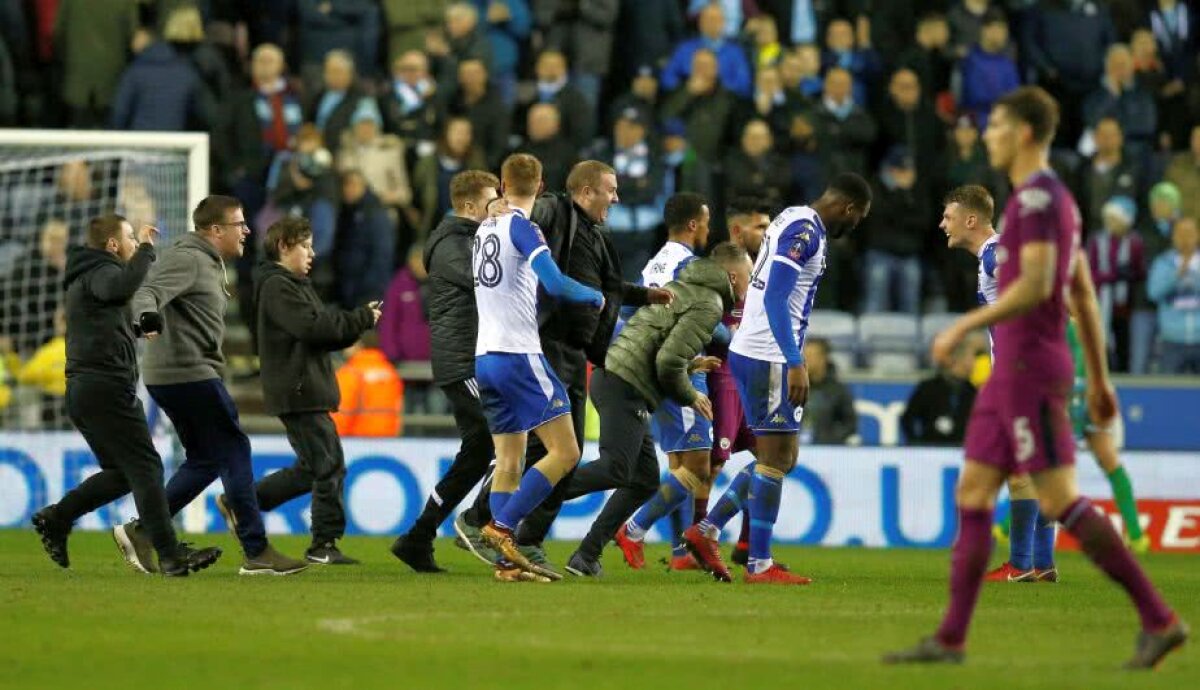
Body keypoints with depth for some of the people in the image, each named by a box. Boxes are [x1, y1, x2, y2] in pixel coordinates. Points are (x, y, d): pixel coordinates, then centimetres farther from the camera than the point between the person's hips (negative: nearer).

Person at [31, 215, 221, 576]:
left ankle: (55, 519, 9)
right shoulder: (100, 272, -7)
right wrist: (146, 250, -19)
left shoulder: (84, 278, 25)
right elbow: (122, 286, -30)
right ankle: (170, 555, -15)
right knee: (145, 468, -11)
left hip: (82, 392, 10)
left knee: (121, 472, 14)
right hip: (107, 387, -10)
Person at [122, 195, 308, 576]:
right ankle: (257, 552, -5)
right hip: (188, 374, -11)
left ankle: (143, 531, 11)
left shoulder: (209, 263, 19)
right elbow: (148, 291, -27)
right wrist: (146, 316, -46)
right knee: (234, 452, -7)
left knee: (205, 459, 14)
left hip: (168, 378, 11)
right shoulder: (188, 259, -13)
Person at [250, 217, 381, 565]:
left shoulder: (295, 285, 22)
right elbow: (312, 326, -22)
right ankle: (324, 543, -3)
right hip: (297, 392, -10)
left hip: (308, 390, 10)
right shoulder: (277, 287, -11)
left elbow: (327, 331, 18)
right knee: (330, 465, -8)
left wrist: (359, 321, -1)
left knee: (311, 468, 14)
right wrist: (362, 319, -13)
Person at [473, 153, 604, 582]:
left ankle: (508, 561, 4)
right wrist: (597, 298, -1)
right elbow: (556, 284, -19)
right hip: (519, 355, -8)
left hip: (485, 357, 8)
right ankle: (502, 525, -14)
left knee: (509, 462, 9)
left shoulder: (484, 230, 14)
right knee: (564, 452, -6)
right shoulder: (521, 227, -9)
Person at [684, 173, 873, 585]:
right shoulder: (805, 230, -14)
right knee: (776, 458, -5)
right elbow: (775, 298, -22)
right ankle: (760, 566, -2)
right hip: (768, 359, -10)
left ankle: (706, 532, 14)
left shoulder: (792, 220, 17)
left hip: (748, 351, 10)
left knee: (783, 456, 14)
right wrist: (795, 364, -25)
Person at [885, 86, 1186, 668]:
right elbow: (1083, 295, 21)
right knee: (972, 495, 7)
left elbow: (1035, 284, -24)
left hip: (1029, 369, -10)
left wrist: (963, 328, -20)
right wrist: (1098, 379, 23)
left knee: (1060, 502, -11)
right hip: (1011, 372, 10)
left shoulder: (1038, 196, -13)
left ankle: (1159, 620, -10)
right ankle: (950, 638, 6)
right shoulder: (1055, 200, 19)